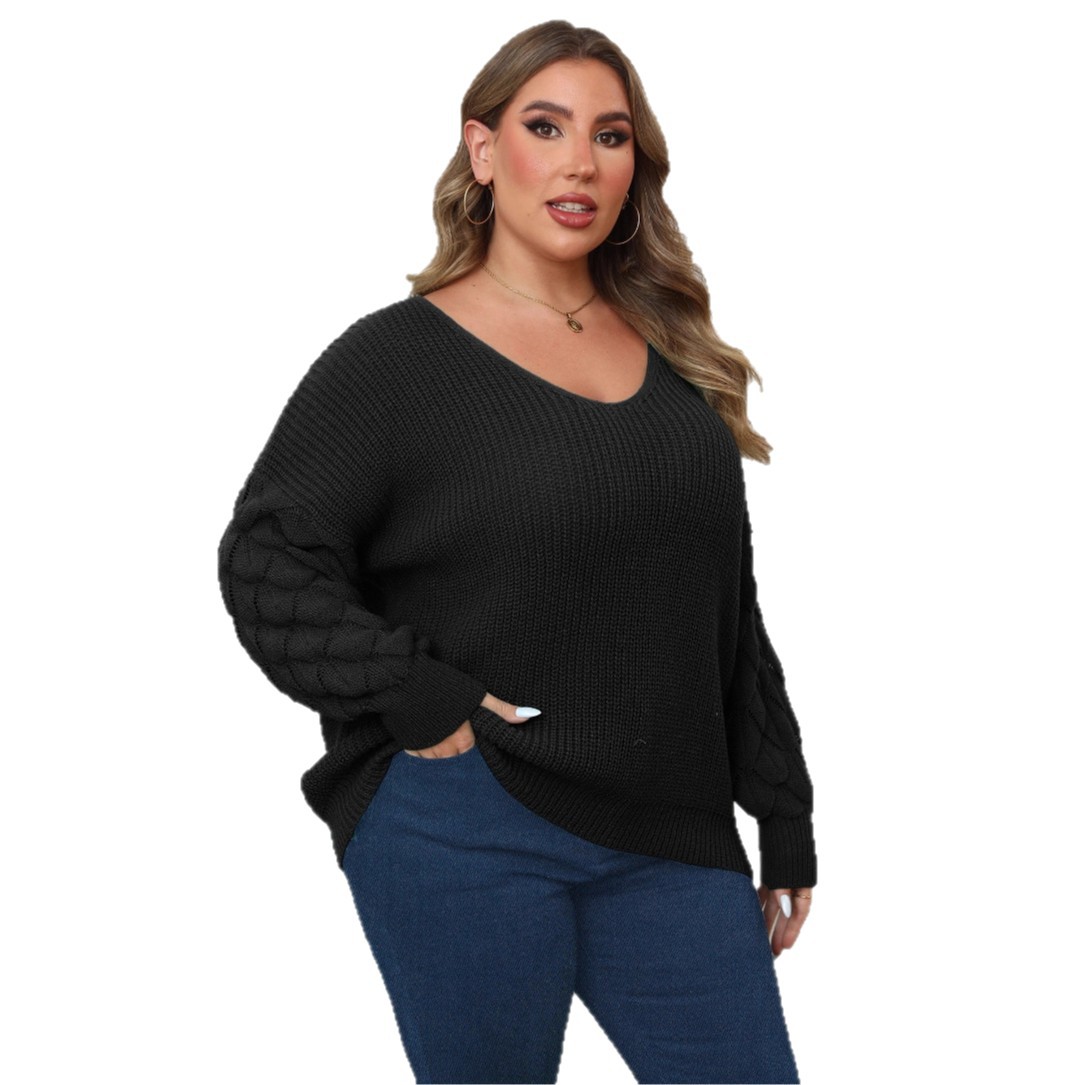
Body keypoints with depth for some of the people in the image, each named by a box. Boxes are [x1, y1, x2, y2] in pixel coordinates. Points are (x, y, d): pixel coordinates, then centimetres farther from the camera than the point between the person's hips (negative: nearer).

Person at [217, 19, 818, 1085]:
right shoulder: (393, 357, -2)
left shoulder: (672, 356, 12)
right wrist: (414, 699, -19)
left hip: (668, 840, 5)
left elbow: (731, 614, 15)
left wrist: (784, 822, 14)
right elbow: (266, 560, -8)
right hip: (463, 836, -4)